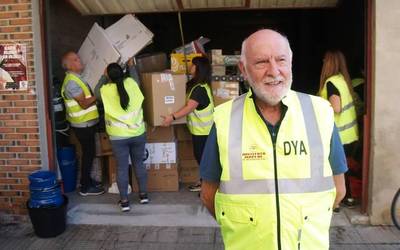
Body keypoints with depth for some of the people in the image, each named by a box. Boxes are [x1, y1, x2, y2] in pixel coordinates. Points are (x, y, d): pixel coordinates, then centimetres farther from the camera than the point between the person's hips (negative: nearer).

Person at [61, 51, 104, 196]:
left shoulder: (77, 78, 11)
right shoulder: (71, 82, -21)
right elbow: (84, 103, -24)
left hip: (87, 123, 10)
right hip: (83, 124, -10)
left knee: (89, 152, 17)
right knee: (89, 153, -2)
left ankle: (86, 180, 31)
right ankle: (85, 187, 9)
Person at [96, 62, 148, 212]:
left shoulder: (105, 90, -9)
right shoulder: (131, 83, -5)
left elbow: (96, 92, 16)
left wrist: (103, 76, 22)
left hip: (118, 136, -2)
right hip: (138, 133, 2)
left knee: (122, 168, 7)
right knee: (139, 163, 17)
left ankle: (124, 201, 14)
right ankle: (143, 195, 26)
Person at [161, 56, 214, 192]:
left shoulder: (200, 88, -22)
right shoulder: (195, 84, 9)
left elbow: (189, 108, -28)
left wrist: (172, 117, -32)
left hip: (202, 130, -10)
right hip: (199, 128, 10)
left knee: (202, 156, 0)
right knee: (199, 155, 17)